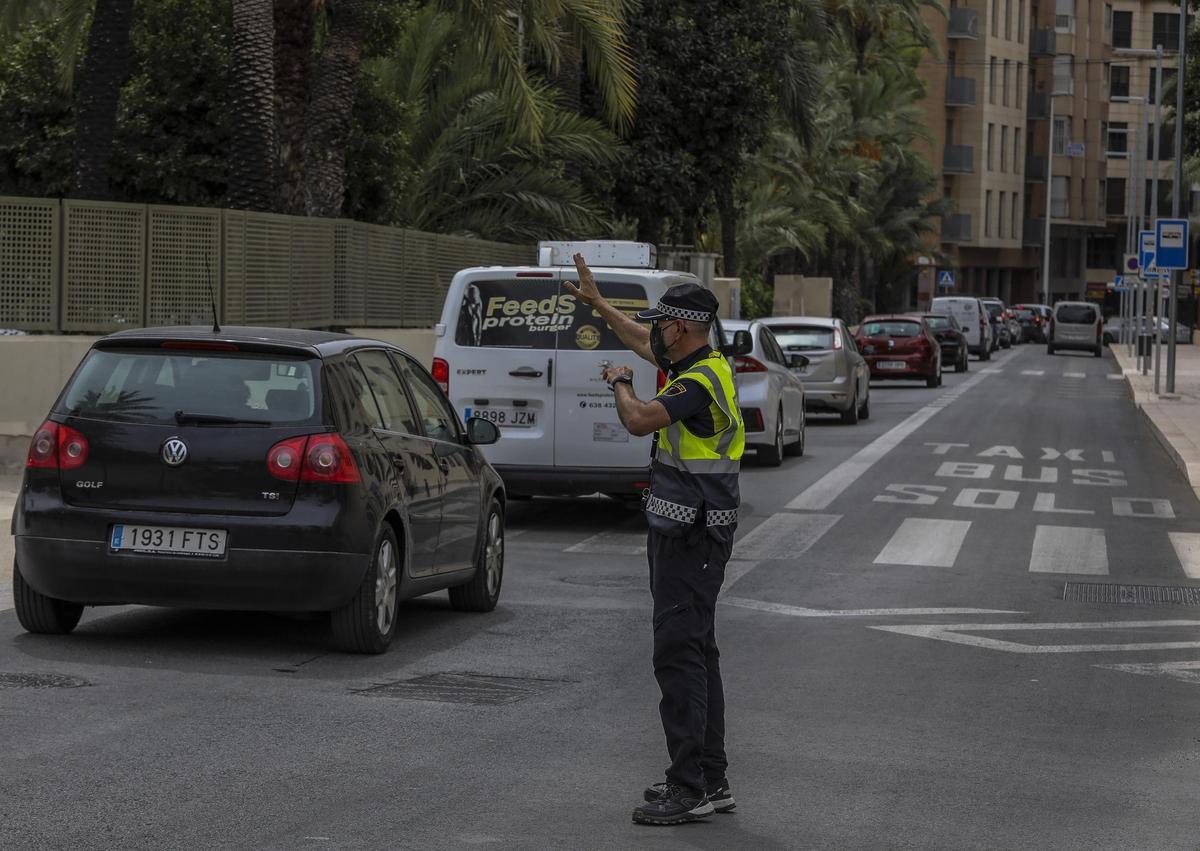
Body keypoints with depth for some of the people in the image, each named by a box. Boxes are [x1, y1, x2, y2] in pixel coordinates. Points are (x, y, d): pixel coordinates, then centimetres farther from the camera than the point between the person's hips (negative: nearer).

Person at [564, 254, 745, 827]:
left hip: (691, 539, -10)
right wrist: (596, 302, 38)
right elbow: (642, 340, 30)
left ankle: (690, 790, -11)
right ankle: (710, 780, 19)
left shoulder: (701, 382, -19)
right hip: (686, 536, 10)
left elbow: (641, 420, -31)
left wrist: (620, 383, -10)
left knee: (679, 656, -11)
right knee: (696, 655, 13)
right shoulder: (702, 366, 12)